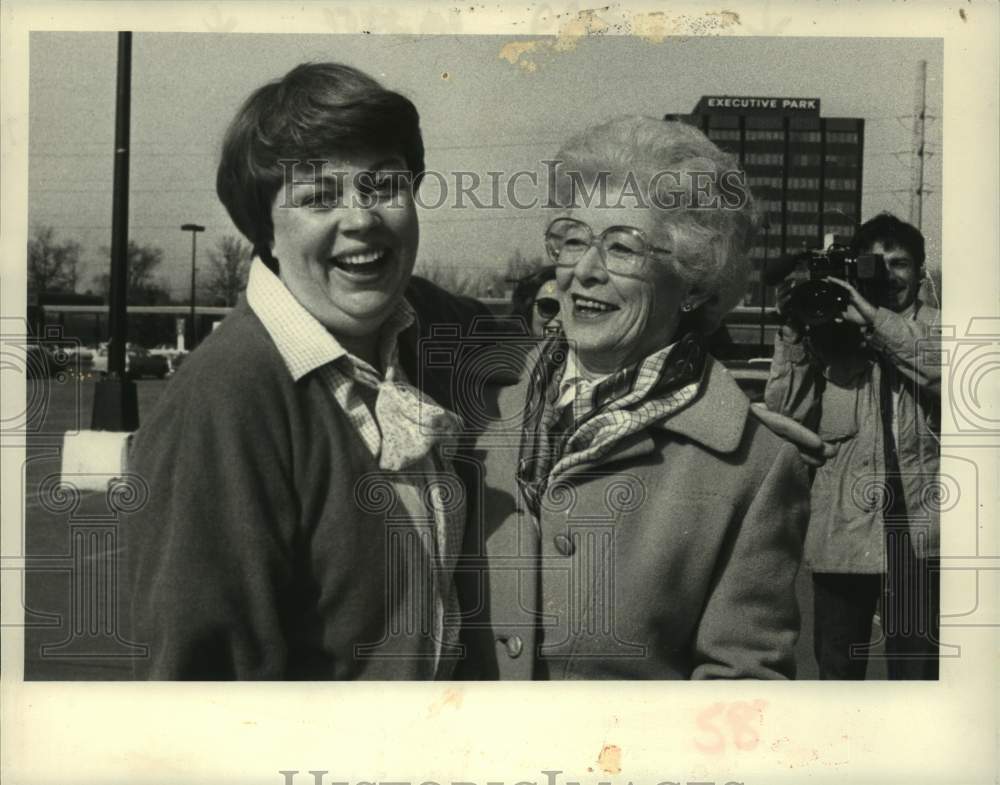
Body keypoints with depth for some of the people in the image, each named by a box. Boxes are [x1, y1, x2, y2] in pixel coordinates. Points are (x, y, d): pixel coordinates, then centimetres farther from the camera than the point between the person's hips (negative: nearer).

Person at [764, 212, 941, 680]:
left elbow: (941, 372, -16)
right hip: (840, 532, 1)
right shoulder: (827, 330, 5)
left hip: (915, 534, 0)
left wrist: (877, 321, -18)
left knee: (916, 670, 10)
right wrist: (794, 335, -8)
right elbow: (783, 415, -1)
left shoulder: (931, 327, 6)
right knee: (836, 670, 14)